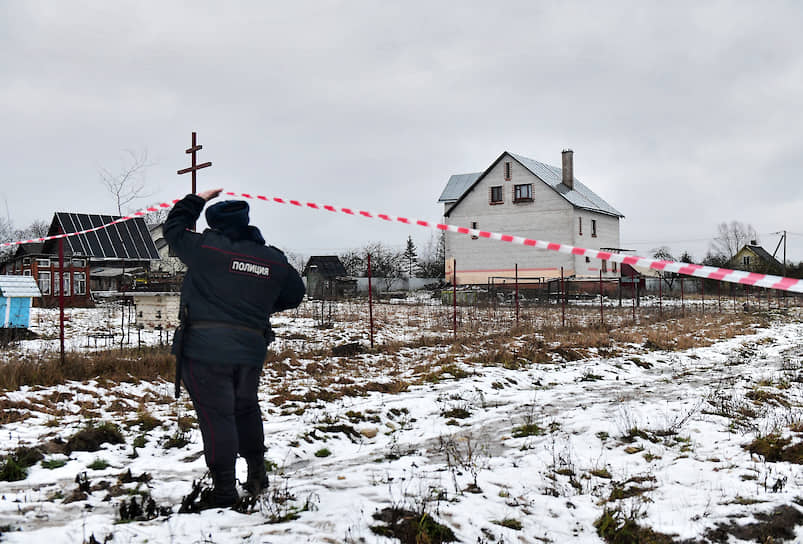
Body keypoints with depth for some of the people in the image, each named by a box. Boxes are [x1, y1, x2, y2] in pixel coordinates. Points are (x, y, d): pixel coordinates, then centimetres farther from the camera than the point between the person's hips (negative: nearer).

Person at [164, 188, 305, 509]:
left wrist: (198, 200, 21)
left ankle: (224, 489, 2)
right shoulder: (275, 261, 5)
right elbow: (294, 295, 19)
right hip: (251, 349, 5)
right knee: (246, 408, 23)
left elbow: (173, 230, 10)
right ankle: (257, 472, 31)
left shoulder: (207, 248, -8)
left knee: (215, 414, 0)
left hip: (204, 348, -5)